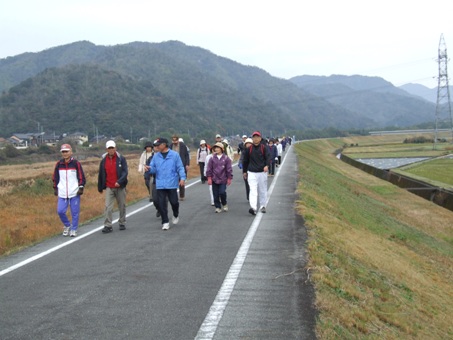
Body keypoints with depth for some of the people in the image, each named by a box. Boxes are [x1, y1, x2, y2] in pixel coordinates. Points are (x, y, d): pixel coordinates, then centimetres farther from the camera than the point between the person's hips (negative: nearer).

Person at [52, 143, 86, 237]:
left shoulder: (76, 163, -2)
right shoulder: (58, 164, 6)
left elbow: (81, 177, 0)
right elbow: (55, 177, 16)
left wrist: (81, 188, -6)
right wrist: (55, 188, 12)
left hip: (74, 193, -2)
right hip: (62, 193, 3)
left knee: (75, 212, 1)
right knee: (60, 211, -5)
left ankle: (73, 229, 16)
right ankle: (67, 225, 20)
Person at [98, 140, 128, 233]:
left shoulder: (121, 159, -3)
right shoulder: (104, 160, 5)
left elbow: (125, 172, -10)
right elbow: (101, 175, 11)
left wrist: (119, 181, -25)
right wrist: (100, 188, 14)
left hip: (120, 187, -1)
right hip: (109, 188, 1)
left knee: (122, 206, 9)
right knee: (108, 207, -8)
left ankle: (122, 223, 23)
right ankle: (108, 226, -7)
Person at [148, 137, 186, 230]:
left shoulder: (174, 155, -2)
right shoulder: (156, 156, 8)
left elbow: (180, 168, -1)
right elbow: (154, 169, 8)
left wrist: (182, 178, -12)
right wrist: (149, 168, -14)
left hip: (172, 184, -3)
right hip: (160, 185, 3)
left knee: (174, 202, 2)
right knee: (161, 203, -1)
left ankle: (176, 216, 33)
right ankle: (165, 222, 10)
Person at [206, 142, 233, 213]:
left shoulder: (226, 158, -1)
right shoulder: (212, 158, 2)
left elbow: (229, 169, 2)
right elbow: (209, 169, 5)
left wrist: (229, 178, 2)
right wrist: (209, 178, 0)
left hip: (223, 180, -2)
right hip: (214, 180, 2)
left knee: (222, 192, -12)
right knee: (216, 194, 3)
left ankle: (225, 204, 14)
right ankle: (218, 207, 14)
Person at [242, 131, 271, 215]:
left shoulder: (264, 148, 1)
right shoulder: (248, 149, 4)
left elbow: (268, 157, -8)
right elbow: (245, 160, 14)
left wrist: (267, 165, -27)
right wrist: (244, 171, 16)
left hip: (262, 172, 0)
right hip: (251, 173, 0)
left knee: (263, 190, 10)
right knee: (253, 190, -12)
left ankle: (262, 206, 25)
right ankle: (253, 207, -22)